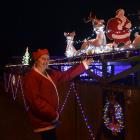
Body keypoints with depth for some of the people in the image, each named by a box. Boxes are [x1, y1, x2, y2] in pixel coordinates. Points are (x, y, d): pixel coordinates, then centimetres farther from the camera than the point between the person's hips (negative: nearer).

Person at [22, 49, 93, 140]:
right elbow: (35, 100, -25)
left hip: (51, 118, 9)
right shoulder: (30, 77, -18)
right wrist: (52, 114, -23)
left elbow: (66, 75, 16)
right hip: (43, 120, -9)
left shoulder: (50, 73, 10)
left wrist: (83, 65, 14)